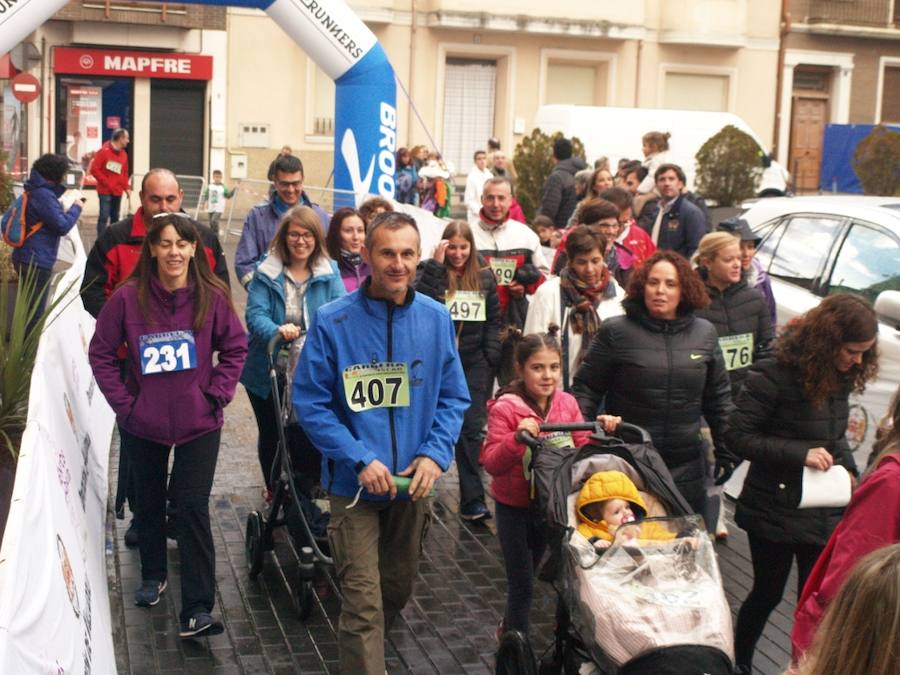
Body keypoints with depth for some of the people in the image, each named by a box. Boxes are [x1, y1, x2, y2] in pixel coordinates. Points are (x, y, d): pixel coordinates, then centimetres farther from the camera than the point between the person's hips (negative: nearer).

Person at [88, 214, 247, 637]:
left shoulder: (212, 297, -9)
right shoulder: (128, 297, -10)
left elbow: (235, 348, 2)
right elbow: (101, 353, -2)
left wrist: (217, 393, -6)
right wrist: (122, 401, -7)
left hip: (198, 422, -1)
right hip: (142, 423, 1)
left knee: (193, 508, -5)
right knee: (149, 502, 19)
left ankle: (197, 609, -3)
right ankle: (153, 576, 42)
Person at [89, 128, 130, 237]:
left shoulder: (124, 154, 11)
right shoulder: (104, 151, -8)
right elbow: (94, 169, -10)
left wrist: (127, 188, 5)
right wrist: (106, 183, -11)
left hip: (118, 192, 6)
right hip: (105, 191, -6)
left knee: (115, 217, 11)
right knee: (104, 216, -10)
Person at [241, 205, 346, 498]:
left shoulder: (329, 272, -1)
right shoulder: (266, 273, -5)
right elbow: (255, 314, -16)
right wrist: (277, 331, -38)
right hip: (268, 372, 0)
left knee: (308, 437, -5)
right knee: (271, 435, 16)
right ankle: (274, 490, 40)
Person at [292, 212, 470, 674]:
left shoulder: (436, 319, -4)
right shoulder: (332, 322, -13)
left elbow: (454, 397, 3)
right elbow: (310, 402, -11)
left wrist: (435, 453, -13)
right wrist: (361, 460, -19)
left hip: (414, 483, 4)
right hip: (354, 484, -4)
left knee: (398, 587, 22)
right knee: (363, 603, -6)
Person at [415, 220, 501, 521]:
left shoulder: (484, 277, 8)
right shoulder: (432, 273, -1)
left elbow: (493, 320, 12)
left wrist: (491, 358, 4)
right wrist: (436, 264, -18)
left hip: (474, 363, 2)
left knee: (472, 428, -3)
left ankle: (472, 499, -2)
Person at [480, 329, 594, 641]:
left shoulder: (567, 404, -4)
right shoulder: (505, 408, -18)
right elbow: (491, 463, -21)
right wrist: (517, 438, -36)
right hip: (514, 507, -5)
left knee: (525, 575, 23)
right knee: (522, 583, 3)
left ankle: (509, 630, 46)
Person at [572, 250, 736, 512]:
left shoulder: (704, 333, 7)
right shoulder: (616, 331, -3)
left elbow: (719, 397, 15)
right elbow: (586, 388, 0)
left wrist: (725, 451, 16)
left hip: (686, 466, 3)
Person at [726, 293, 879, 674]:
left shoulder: (841, 378, 3)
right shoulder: (774, 375, -18)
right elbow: (738, 436, -19)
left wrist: (847, 467, 0)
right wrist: (800, 454, -25)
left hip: (824, 513, 5)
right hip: (775, 511, -5)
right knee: (768, 593, 10)